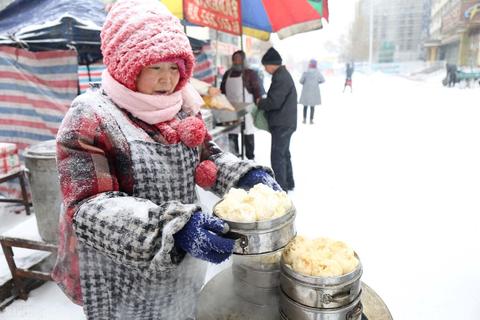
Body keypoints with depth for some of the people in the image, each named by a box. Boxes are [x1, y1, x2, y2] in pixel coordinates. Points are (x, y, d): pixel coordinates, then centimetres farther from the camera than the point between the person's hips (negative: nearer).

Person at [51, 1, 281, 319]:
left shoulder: (182, 108, 0)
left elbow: (207, 156, 8)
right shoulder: (90, 117, -19)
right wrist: (173, 227, -37)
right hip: (126, 277, -5)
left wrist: (247, 175, -11)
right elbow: (88, 207, -25)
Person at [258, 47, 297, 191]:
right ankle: (288, 183, 31)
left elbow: (274, 102, -23)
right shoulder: (284, 74, 15)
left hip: (282, 124, -11)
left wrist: (260, 103, -7)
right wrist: (264, 102, 7)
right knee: (284, 153, 19)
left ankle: (280, 187, 0)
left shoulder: (280, 78, -19)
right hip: (286, 122, 11)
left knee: (277, 156, -6)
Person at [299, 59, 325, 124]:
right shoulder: (317, 72, -5)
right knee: (312, 106, 6)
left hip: (306, 90, 0)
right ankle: (311, 120, 5)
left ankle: (304, 119, 13)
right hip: (314, 91, 0)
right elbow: (323, 80, -2)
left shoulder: (306, 72, -9)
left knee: (305, 105, 12)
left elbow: (301, 81, -10)